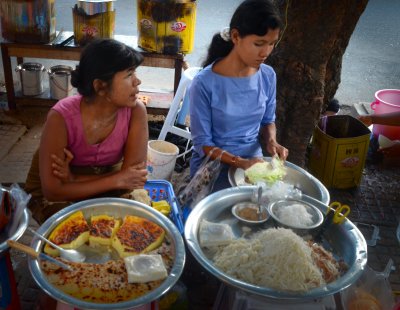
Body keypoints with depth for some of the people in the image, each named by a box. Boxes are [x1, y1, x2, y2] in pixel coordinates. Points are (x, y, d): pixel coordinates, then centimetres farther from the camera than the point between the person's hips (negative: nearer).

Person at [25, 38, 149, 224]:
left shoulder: (135, 111, -22)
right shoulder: (61, 117, -30)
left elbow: (134, 176, -21)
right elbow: (52, 191, -28)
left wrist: (76, 179, -27)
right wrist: (117, 180, -29)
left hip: (108, 187, 3)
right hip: (56, 195, -2)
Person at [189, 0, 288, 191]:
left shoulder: (268, 76, -4)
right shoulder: (205, 83, -19)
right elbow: (202, 143, -13)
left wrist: (271, 141, -9)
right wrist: (241, 162, -25)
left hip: (253, 162, 5)